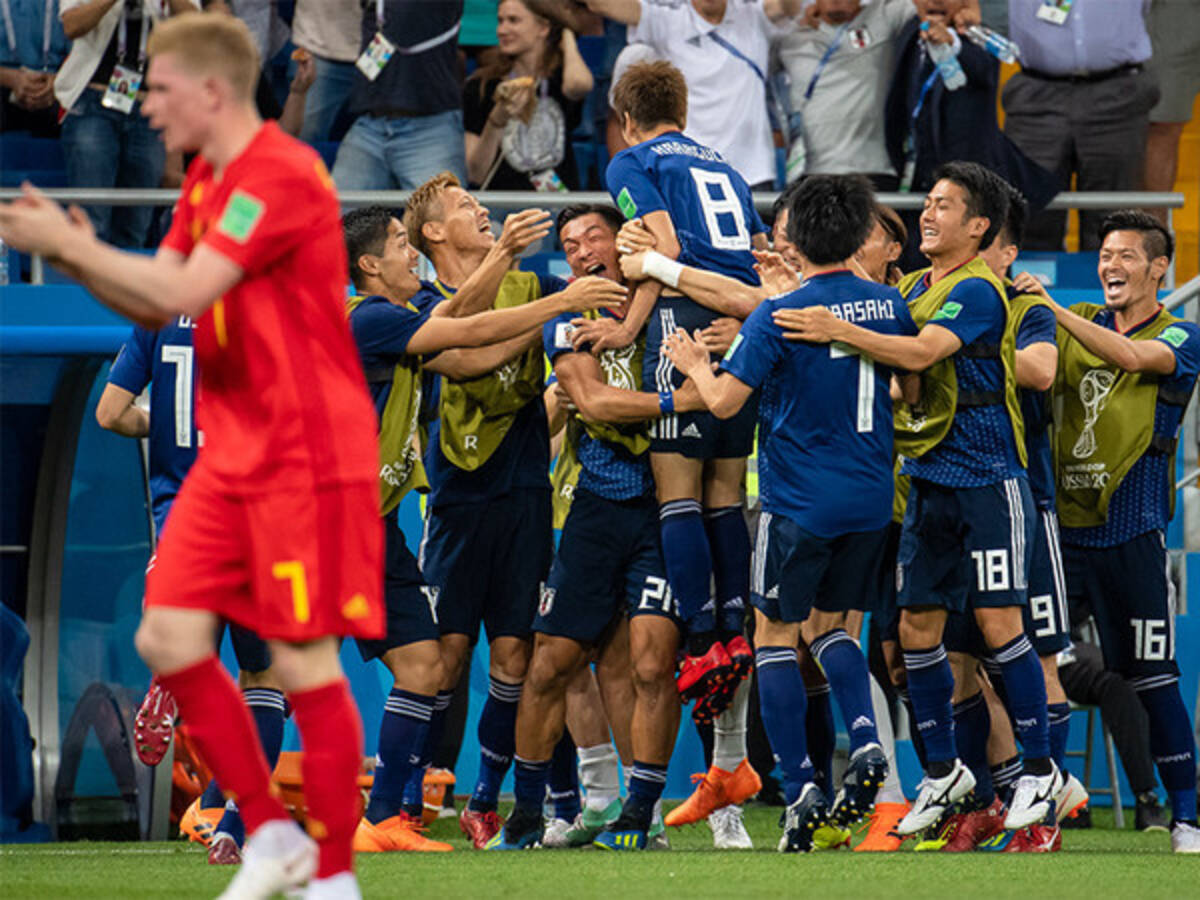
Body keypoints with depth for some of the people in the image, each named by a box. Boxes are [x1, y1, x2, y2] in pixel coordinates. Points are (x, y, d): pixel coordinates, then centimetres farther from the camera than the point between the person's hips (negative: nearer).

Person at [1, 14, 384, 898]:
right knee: (170, 638, 0)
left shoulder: (281, 175, -17)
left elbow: (182, 291, -25)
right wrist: (79, 256, -1)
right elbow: (155, 305, 16)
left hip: (306, 458, -9)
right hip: (232, 456, 9)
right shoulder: (206, 182, 13)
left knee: (305, 662, -4)